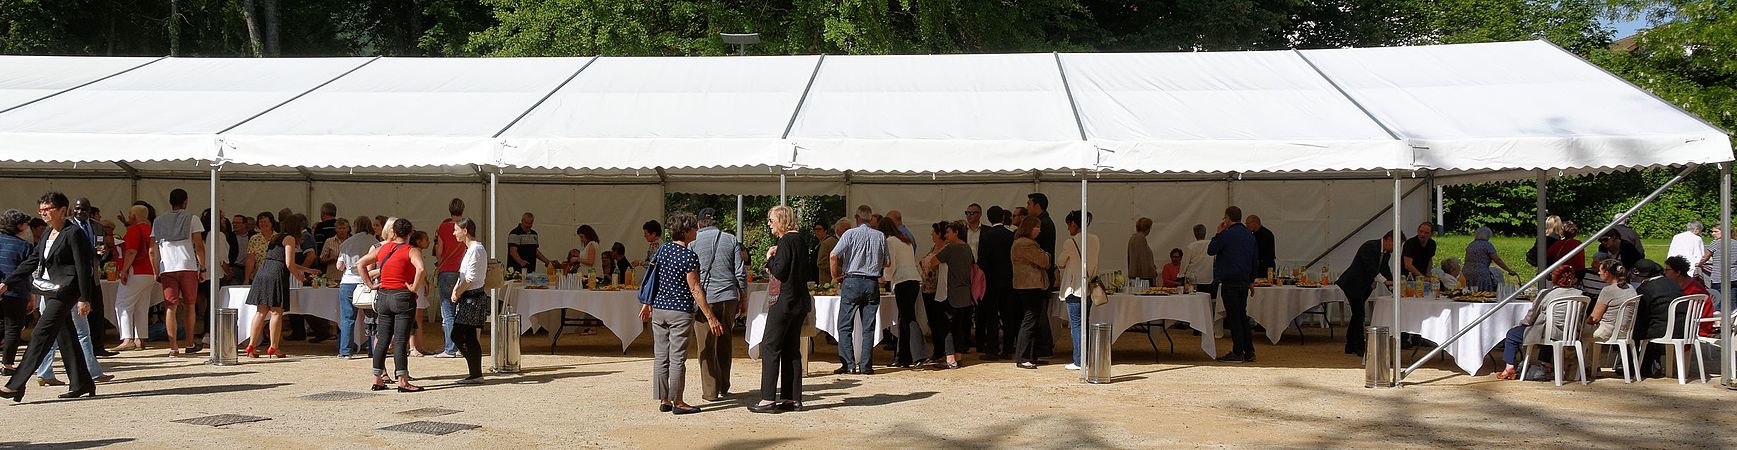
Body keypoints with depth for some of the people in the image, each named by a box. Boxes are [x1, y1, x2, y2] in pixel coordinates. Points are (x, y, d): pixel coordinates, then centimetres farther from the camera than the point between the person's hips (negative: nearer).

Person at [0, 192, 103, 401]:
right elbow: (32, 261, 18)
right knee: (64, 337, 10)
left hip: (64, 291, -9)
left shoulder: (73, 233, -11)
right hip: (50, 290, 9)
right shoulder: (47, 234, 14)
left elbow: (83, 267, -14)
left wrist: (84, 298, -18)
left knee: (41, 335, -11)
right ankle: (82, 384, 16)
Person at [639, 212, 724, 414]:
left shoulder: (662, 250, 5)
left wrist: (647, 304, 25)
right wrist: (710, 317, -12)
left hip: (658, 309, 6)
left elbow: (651, 278, 11)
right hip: (680, 312, -6)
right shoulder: (689, 256, -14)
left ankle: (663, 400, 15)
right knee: (677, 358, 0)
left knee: (660, 357, 9)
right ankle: (677, 402, 5)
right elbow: (695, 290, -15)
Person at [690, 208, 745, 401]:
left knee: (707, 347, 4)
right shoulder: (731, 240, 4)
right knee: (724, 343, 15)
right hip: (728, 296, 3)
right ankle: (724, 387, 22)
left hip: (704, 298, -3)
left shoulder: (693, 244, -1)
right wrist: (742, 298, 13)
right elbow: (741, 272, 4)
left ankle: (710, 391, 5)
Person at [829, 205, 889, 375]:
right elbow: (886, 263, 11)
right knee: (868, 327, 7)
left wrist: (835, 276, -2)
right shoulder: (880, 236, 5)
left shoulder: (850, 234, -4)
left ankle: (849, 364, -4)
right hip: (873, 283, 3)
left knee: (845, 326, 3)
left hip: (852, 281, -3)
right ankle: (866, 365, 5)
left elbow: (833, 256, -13)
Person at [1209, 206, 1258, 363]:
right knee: (1243, 316, 14)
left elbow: (1211, 250, -4)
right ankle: (1249, 351, 12)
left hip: (1230, 282, -7)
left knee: (1234, 317, -4)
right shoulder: (1250, 235, 11)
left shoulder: (1226, 234, -13)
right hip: (1244, 281, 7)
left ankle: (1238, 353, -2)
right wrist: (1251, 280, 22)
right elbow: (1255, 260, 15)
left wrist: (1218, 233, 4)